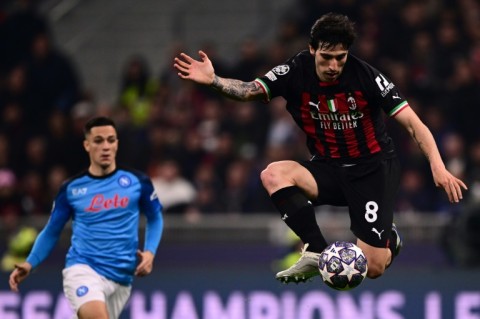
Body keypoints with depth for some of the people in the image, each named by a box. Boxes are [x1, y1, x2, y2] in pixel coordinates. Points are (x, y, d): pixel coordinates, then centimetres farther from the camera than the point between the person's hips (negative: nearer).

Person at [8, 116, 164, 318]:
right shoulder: (71, 188, 3)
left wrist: (149, 252, 1)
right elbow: (51, 231, 13)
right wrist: (30, 263, -1)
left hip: (121, 278, 3)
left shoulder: (137, 182, 4)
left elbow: (155, 217, 19)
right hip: (83, 270, -3)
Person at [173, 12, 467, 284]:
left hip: (373, 170, -3)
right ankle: (318, 252, -15)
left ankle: (389, 238, 25)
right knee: (273, 174, -27)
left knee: (373, 268, -14)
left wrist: (438, 166, -34)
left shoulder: (366, 76, -20)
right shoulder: (296, 72, -11)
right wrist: (213, 80, -41)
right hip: (328, 170, 3)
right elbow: (249, 90, -21)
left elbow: (413, 123, -20)